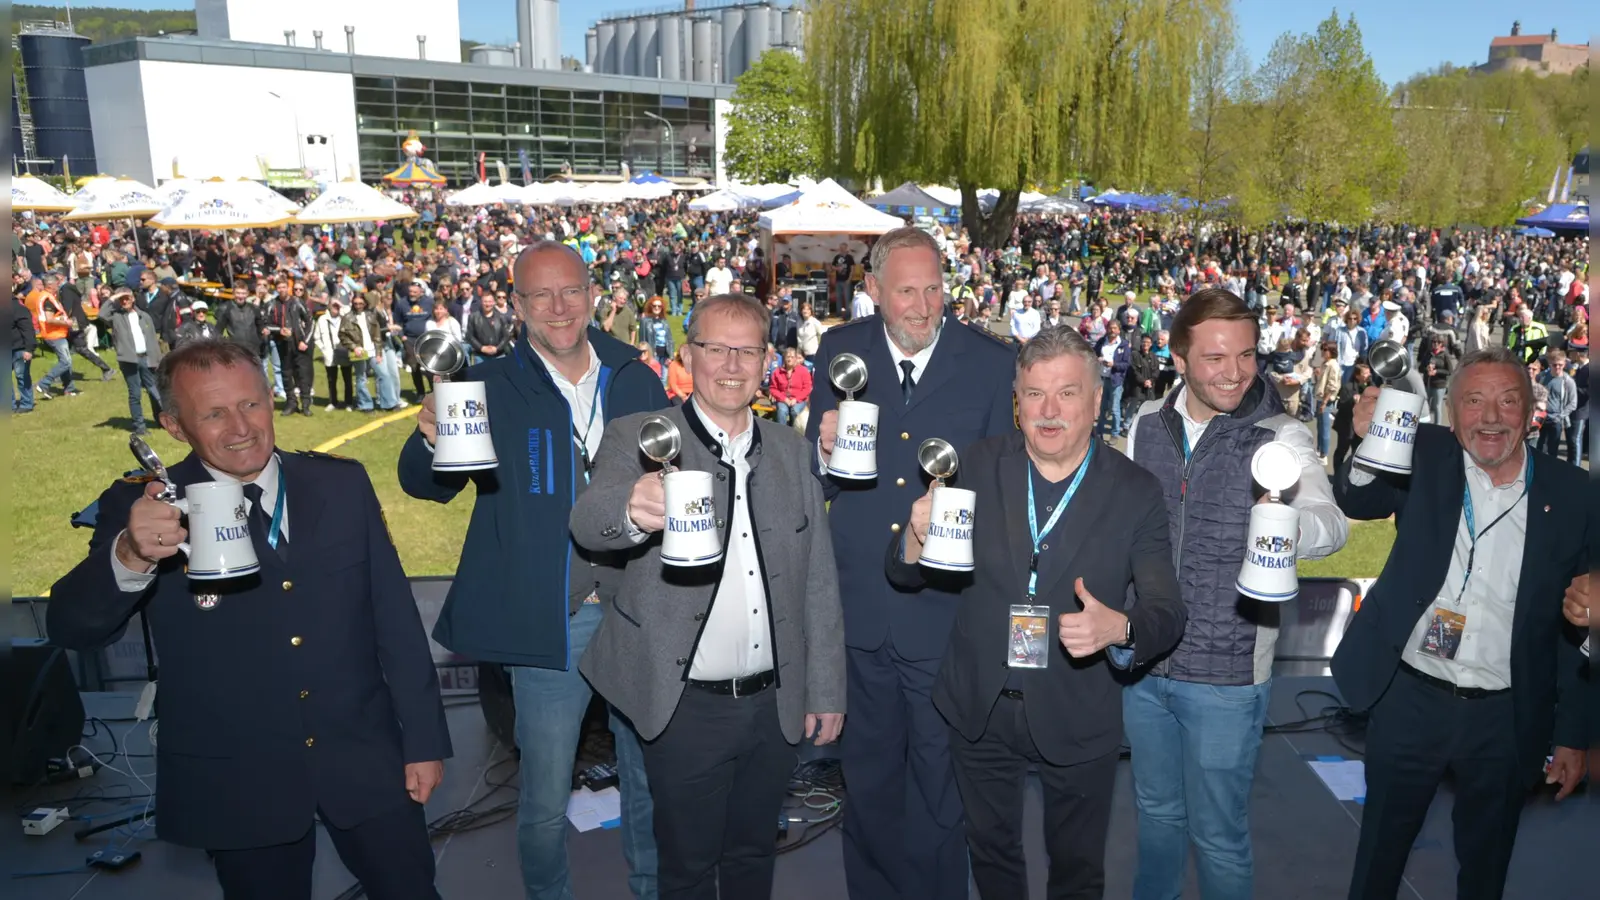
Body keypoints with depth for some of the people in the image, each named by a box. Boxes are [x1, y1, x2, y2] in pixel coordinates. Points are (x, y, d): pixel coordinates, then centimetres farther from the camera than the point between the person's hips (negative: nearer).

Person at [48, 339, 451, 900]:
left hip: (365, 763, 2)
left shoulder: (342, 484, -1)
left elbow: (395, 615, 2)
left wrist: (424, 739, 2)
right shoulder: (140, 507, -6)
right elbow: (72, 629, -13)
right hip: (236, 788, -1)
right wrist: (129, 556, -34)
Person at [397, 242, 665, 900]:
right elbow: (424, 485, -9)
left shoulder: (636, 379, 3)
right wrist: (431, 437, -31)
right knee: (545, 803, 10)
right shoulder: (490, 386, -5)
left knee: (650, 779, 20)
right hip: (548, 623, -2)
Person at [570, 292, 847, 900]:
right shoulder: (638, 440, -9)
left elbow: (819, 581, 7)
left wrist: (826, 690, 6)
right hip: (686, 706, -3)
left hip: (774, 704, 4)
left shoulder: (792, 451, 4)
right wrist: (632, 509, -51)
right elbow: (588, 523, -29)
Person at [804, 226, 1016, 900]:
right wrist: (824, 447, -19)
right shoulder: (839, 351, 1)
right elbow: (812, 479, 1)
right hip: (858, 608, 2)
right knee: (867, 775, 21)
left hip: (945, 610, -2)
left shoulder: (992, 363, -4)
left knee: (940, 780, 14)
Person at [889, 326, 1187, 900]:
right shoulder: (977, 467, -8)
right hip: (978, 708, 2)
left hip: (1078, 723, -1)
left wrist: (1119, 627, -36)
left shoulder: (1136, 493, -11)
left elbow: (1167, 613, -14)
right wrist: (917, 539, -29)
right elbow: (905, 575, -6)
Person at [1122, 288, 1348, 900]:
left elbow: (1329, 523, -29)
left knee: (1218, 835, 10)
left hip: (1226, 673, -4)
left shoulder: (1280, 437, -13)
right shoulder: (1147, 424, 0)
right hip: (1142, 660, 4)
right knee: (1156, 809, 23)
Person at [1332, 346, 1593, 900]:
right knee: (1380, 852, 15)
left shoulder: (1571, 494, -3)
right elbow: (1356, 502, -16)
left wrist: (1575, 734, 2)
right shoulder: (1425, 458, -4)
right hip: (1410, 700, -1)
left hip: (1507, 720, 1)